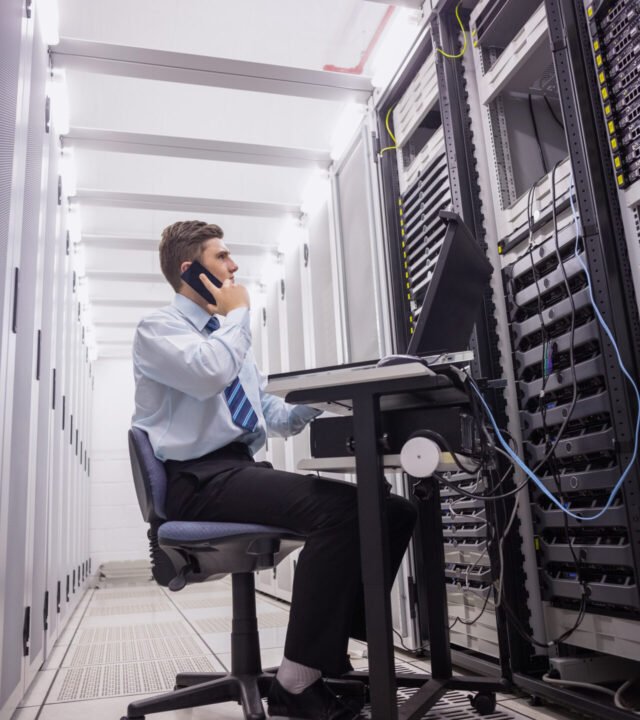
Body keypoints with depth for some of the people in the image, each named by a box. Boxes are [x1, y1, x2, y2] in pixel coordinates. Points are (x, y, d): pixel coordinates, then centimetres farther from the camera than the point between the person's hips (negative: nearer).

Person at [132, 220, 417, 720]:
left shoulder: (228, 335, 25)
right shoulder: (158, 328, 0)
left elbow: (272, 414, 20)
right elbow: (208, 374, -23)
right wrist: (237, 313, -5)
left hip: (245, 470, 8)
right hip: (201, 479, -8)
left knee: (393, 510, -7)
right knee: (337, 510, -32)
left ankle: (332, 654, 1)